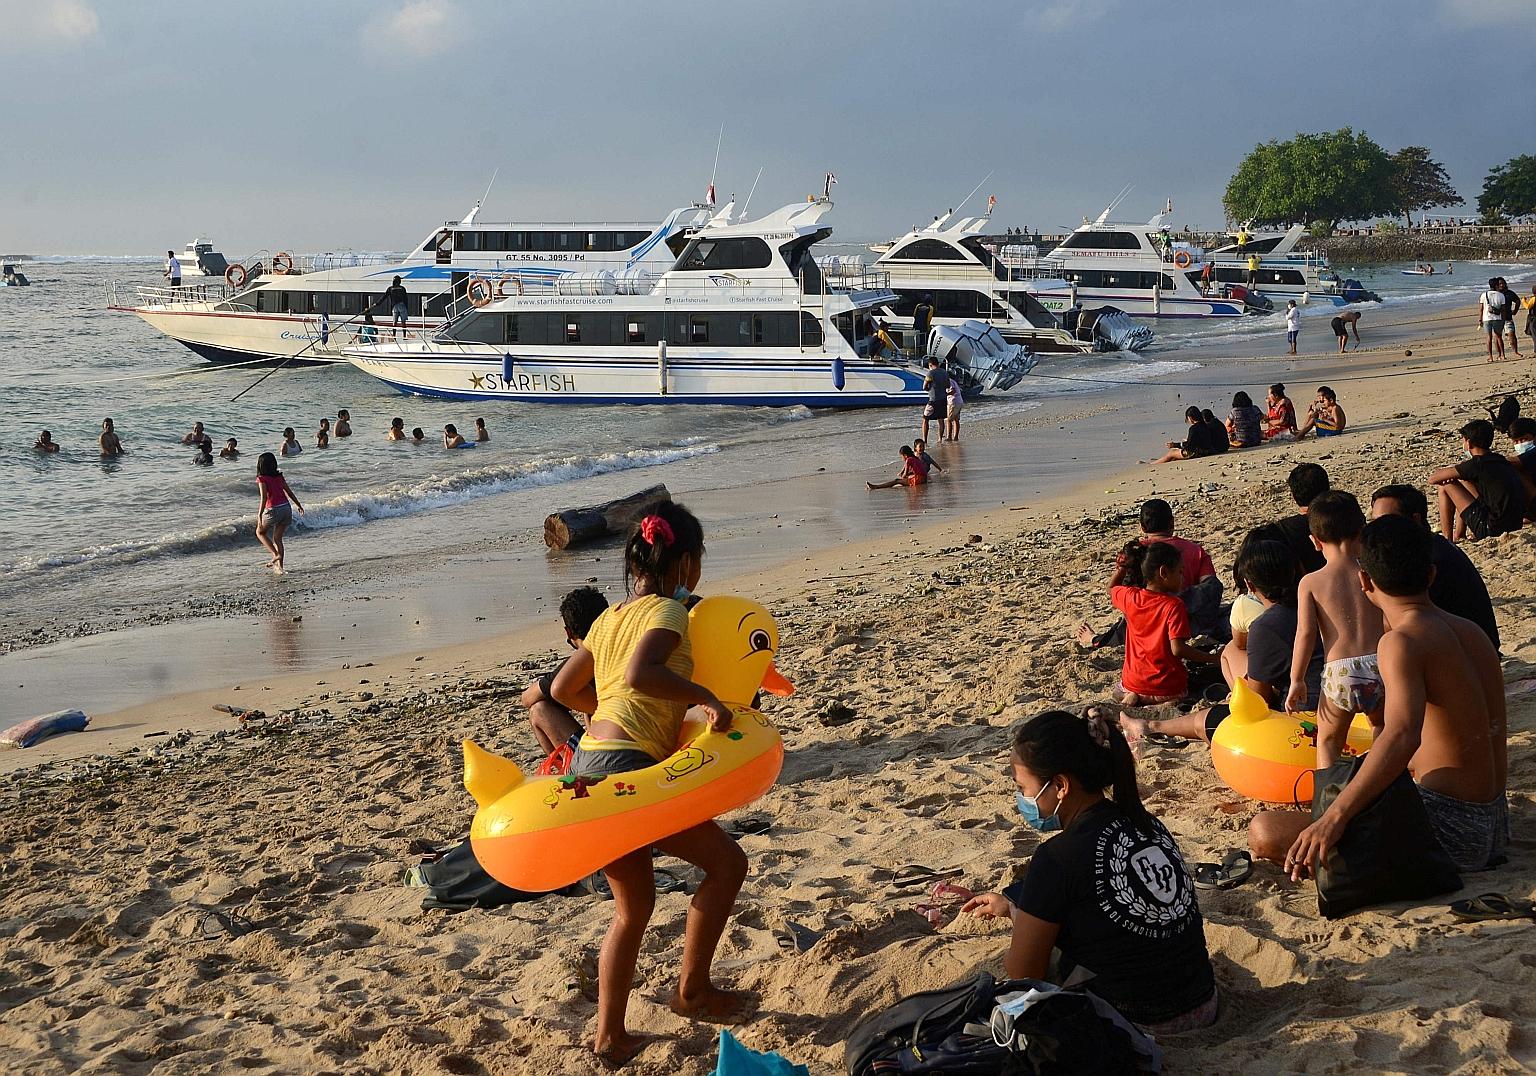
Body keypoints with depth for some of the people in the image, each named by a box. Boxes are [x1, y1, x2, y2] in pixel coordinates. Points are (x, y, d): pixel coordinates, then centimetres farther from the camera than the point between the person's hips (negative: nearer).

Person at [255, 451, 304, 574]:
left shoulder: (262, 479, -7)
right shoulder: (279, 476, 9)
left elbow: (264, 498, -16)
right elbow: (289, 492, 14)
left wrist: (259, 516, -17)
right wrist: (299, 505, 26)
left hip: (273, 510, -5)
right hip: (287, 508, 6)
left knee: (260, 532, 18)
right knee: (277, 538, 17)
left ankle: (276, 554, 1)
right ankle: (279, 566, 11)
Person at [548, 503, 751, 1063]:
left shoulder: (610, 617, 18)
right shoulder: (668, 611, -6)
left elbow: (562, 690, 25)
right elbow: (640, 673, -26)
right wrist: (703, 696, -17)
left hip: (588, 766, 9)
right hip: (626, 768, -9)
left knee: (634, 904, 20)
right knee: (726, 861, 7)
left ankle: (610, 1036, 21)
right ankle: (692, 989, 14)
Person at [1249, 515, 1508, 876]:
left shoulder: (1403, 641, -18)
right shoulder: (1471, 631, 9)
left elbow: (1402, 734, -37)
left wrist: (1335, 817, -42)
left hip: (1448, 831, -9)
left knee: (1265, 833, -16)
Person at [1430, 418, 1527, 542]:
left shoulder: (1477, 464, -13)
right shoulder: (1500, 460, 11)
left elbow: (1432, 479, -9)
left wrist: (1452, 468, 12)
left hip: (1492, 529, -8)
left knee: (1445, 486, 1)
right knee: (1463, 481, 25)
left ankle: (1447, 540, 8)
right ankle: (1458, 536, 26)